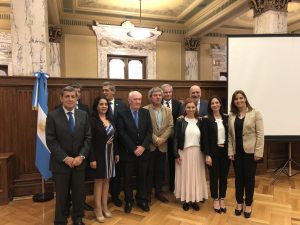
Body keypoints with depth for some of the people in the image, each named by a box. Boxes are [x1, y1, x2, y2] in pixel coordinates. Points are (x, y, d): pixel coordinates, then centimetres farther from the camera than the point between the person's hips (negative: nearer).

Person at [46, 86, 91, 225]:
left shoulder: (83, 115, 2)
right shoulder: (52, 116, -7)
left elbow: (88, 138, 1)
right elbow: (51, 141, -10)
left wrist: (81, 156, -10)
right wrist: (65, 158, -15)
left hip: (79, 161, 3)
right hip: (60, 163, -2)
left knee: (79, 193, 13)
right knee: (62, 195, 12)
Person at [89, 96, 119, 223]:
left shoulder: (110, 120, 7)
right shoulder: (93, 120, -12)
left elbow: (114, 138, 10)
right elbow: (90, 141, -16)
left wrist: (116, 153, 9)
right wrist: (92, 158, -19)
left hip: (110, 154, 6)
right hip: (99, 154, -6)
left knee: (107, 180, 13)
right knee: (99, 181, 5)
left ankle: (104, 207, 27)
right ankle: (98, 209, 19)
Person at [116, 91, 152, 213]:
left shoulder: (146, 112, 4)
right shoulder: (122, 114, -5)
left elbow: (149, 131, -1)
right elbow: (122, 133, -11)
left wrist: (143, 146, -12)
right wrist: (134, 149, -14)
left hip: (143, 151, 2)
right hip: (128, 152, -2)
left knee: (142, 177, 12)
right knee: (127, 178, 10)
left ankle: (142, 200, 30)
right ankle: (128, 201, 28)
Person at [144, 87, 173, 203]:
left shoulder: (168, 110, 8)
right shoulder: (145, 110, -6)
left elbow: (171, 126, 0)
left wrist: (162, 139, -12)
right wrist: (155, 139, -15)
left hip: (163, 145, 4)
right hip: (149, 145, -3)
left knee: (160, 170, 13)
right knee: (149, 170, 8)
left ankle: (158, 191, 28)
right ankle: (148, 192, 23)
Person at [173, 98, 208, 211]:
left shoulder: (200, 121, 4)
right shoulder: (180, 121, -3)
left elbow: (203, 138, 7)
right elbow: (176, 138, -5)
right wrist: (176, 155, -9)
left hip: (197, 153, 2)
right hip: (184, 153, -2)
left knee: (196, 176, 9)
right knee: (185, 175, 6)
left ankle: (195, 199, 23)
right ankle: (185, 200, 21)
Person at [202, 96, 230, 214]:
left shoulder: (226, 118, 5)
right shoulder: (206, 119, -6)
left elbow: (229, 135, 7)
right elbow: (205, 138, -8)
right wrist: (207, 155, -12)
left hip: (225, 151, 3)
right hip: (213, 151, -3)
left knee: (224, 176, 11)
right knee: (214, 176, 8)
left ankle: (222, 199, 28)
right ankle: (215, 200, 26)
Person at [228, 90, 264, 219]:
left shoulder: (255, 114, -5)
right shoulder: (231, 116, 4)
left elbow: (260, 134, -8)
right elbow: (229, 135, 4)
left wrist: (258, 152, -12)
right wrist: (230, 152, -2)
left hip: (250, 151, -2)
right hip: (237, 151, 3)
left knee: (249, 178, 9)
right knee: (238, 177, 12)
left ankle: (248, 204, 26)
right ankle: (239, 202, 29)